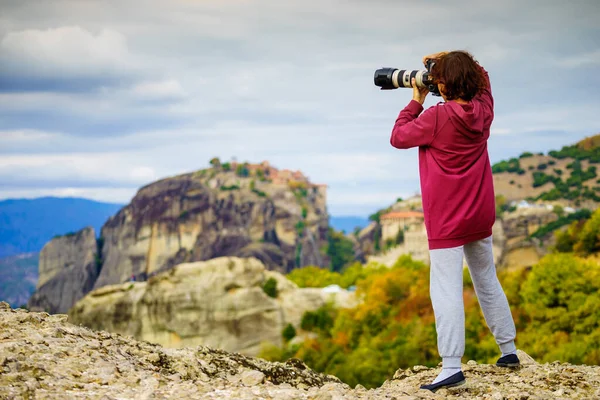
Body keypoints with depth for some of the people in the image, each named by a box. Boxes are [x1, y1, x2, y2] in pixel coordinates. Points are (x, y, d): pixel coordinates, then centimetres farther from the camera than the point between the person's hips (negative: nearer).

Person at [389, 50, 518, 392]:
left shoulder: (437, 117, -17)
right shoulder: (484, 110, 1)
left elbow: (398, 138, -6)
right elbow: (482, 77, 21)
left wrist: (417, 101, 1)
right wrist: (451, 59, 9)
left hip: (447, 221, -6)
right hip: (481, 217, 7)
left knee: (447, 290, -9)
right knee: (488, 281, 20)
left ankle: (452, 366, -15)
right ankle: (509, 349, 27)